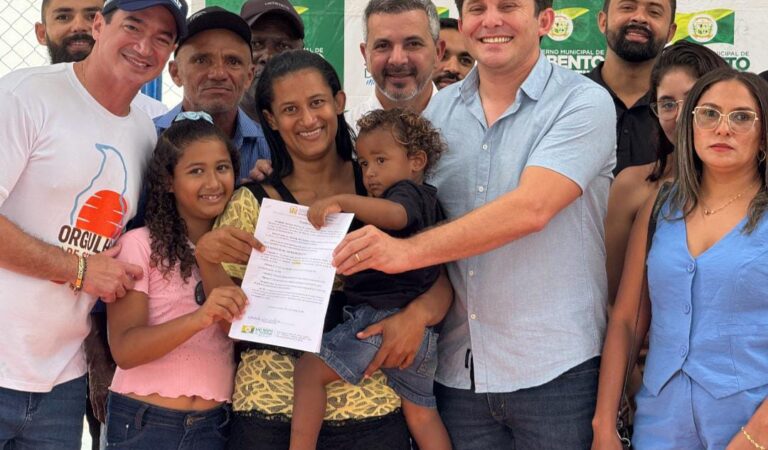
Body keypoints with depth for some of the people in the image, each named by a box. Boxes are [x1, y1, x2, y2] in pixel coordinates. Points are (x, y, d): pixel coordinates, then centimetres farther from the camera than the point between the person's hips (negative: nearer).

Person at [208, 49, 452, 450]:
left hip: (371, 407, 1)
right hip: (271, 406, -1)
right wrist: (211, 261, -17)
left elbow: (442, 282, 4)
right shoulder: (252, 203, 1)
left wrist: (418, 313, -17)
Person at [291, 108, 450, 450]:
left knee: (309, 368, -7)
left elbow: (395, 214, -31)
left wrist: (341, 201, -39)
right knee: (421, 412, 16)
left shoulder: (408, 192, -6)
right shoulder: (429, 200, 22)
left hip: (382, 316, -10)